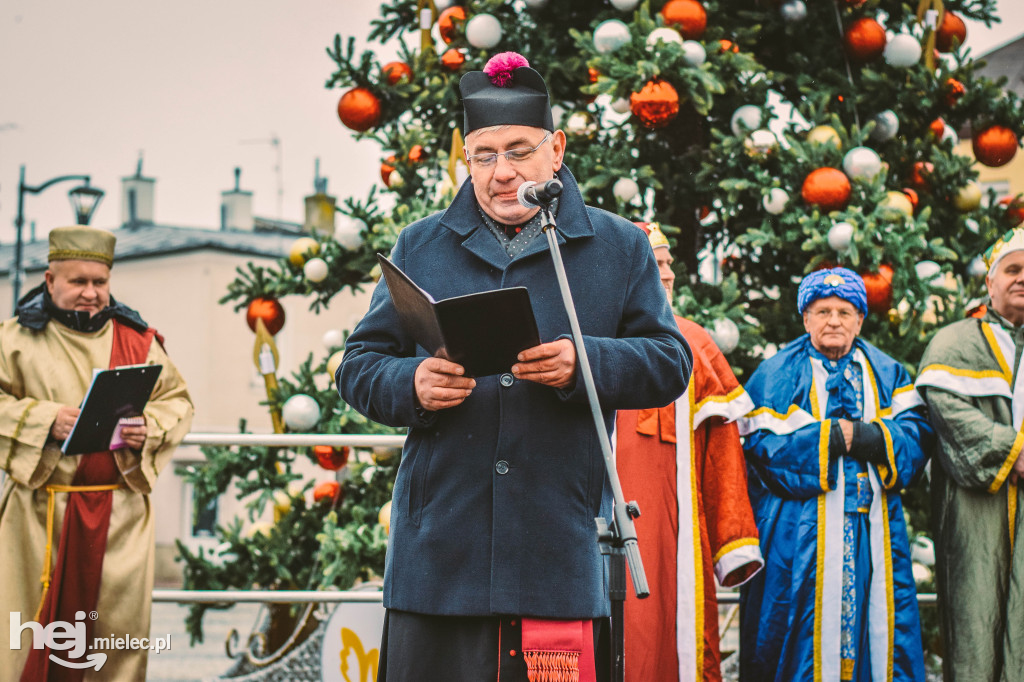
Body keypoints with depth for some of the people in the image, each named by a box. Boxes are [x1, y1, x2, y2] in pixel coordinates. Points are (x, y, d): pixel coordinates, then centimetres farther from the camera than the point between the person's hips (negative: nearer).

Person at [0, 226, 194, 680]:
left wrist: (149, 429, -7)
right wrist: (45, 420, -14)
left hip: (120, 511, 2)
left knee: (121, 618, 2)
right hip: (41, 511, -2)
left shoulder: (137, 339, 9)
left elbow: (177, 400, 13)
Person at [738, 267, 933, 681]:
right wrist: (829, 436, -12)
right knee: (809, 630, -6)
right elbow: (762, 446, -7)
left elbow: (917, 434, 3)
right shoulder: (776, 376, 6)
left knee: (876, 628, 1)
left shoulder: (886, 374, 16)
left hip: (874, 531, 3)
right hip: (802, 535, -3)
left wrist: (869, 437, -14)